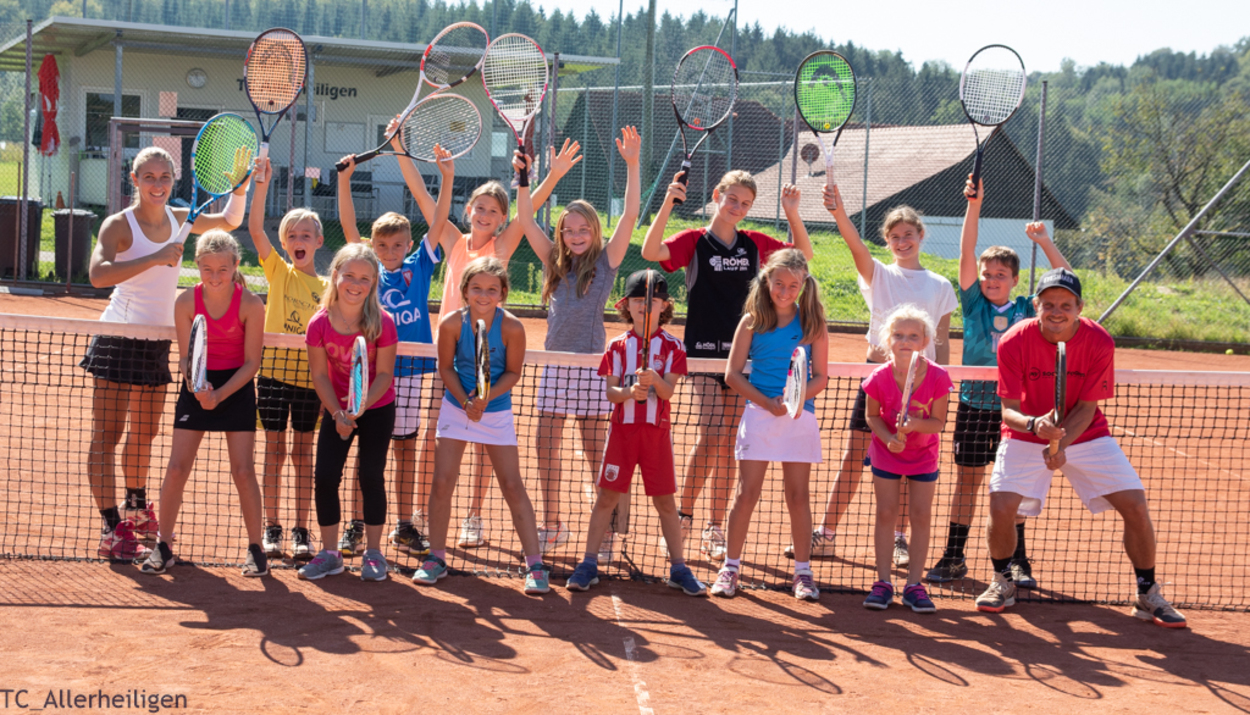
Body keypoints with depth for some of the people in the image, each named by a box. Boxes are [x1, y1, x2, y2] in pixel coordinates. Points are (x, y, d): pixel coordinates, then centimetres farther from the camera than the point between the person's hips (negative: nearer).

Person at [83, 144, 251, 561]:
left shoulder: (178, 219, 6)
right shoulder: (119, 225, -14)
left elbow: (229, 221, 23)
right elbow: (98, 275, -32)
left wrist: (240, 188, 5)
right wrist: (155, 259, -36)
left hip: (157, 342, 7)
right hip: (118, 339, -7)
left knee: (145, 433, 19)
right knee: (107, 436, -6)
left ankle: (136, 508, 38)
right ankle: (112, 531, -5)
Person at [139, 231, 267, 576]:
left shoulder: (250, 304, -16)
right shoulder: (186, 302, -11)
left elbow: (251, 362, -11)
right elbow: (185, 357, -5)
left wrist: (219, 395, -21)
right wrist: (194, 383, -26)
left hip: (237, 388, -2)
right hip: (197, 387, 2)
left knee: (243, 471, -5)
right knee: (177, 468, -3)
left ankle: (255, 548, 8)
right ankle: (162, 547, 10)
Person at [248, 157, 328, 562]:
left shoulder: (327, 287, 6)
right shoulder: (278, 272, 3)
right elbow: (255, 228, -9)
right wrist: (261, 185, -17)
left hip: (310, 376, 1)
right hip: (274, 369, -1)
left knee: (303, 452, 6)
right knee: (275, 450, 2)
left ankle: (301, 530, 13)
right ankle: (272, 528, 10)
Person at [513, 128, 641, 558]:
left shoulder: (605, 262, 1)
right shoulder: (555, 263, 11)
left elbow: (630, 216, -8)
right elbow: (525, 220, 8)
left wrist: (632, 166, -15)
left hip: (591, 364, -4)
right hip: (555, 362, 4)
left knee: (595, 451, -1)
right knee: (546, 447, 6)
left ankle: (607, 531, 5)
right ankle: (551, 526, 18)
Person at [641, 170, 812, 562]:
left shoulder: (754, 244, 9)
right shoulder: (694, 241, -2)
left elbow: (804, 253, 16)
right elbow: (651, 251, -19)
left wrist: (792, 213, 1)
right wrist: (668, 203, -27)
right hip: (703, 352, -4)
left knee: (728, 443, 5)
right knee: (710, 435, -15)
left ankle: (714, 530, 13)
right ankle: (683, 516, 1)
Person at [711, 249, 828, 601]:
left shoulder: (813, 323, 5)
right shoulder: (753, 321, 3)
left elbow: (820, 377, 5)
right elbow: (733, 374, 0)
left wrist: (797, 396, -15)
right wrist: (768, 402, -12)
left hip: (799, 415, 1)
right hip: (758, 413, -1)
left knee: (798, 495, 5)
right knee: (747, 493, 0)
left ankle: (803, 571, 14)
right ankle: (731, 566, 9)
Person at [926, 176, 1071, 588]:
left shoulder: (1027, 309, 4)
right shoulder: (975, 305, 2)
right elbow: (967, 256, -7)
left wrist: (1045, 243, -1)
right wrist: (974, 206, -15)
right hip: (974, 405, 0)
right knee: (967, 479, 4)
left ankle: (1017, 561, 14)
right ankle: (953, 558, 11)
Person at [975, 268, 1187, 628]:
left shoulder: (1100, 343, -19)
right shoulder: (1014, 342, -20)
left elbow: (1086, 408, -13)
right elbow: (1009, 410, -17)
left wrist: (1060, 444, -29)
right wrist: (1034, 424, -40)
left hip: (1085, 434, 1)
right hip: (1027, 433, -1)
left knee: (1136, 506, -10)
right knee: (1001, 506, -19)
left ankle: (1148, 595, 11)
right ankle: (1002, 584, 10)